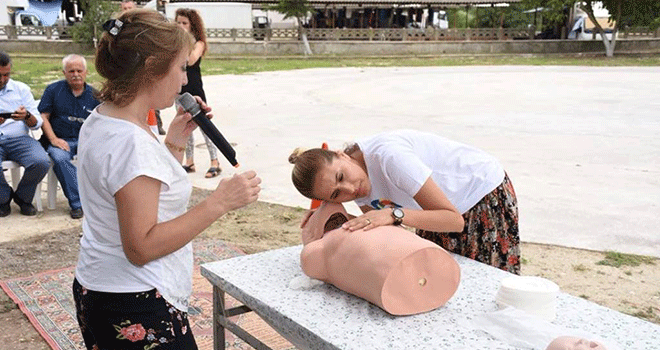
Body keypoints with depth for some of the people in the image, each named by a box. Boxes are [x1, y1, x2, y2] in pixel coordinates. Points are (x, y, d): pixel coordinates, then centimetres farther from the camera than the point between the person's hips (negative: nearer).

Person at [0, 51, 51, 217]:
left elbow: (37, 123, 10)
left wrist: (27, 116, -15)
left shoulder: (21, 89, 14)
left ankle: (23, 197, 2)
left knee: (42, 162, -29)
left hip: (19, 139, 2)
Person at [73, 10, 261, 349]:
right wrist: (219, 203, -26)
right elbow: (141, 248, -25)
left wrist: (174, 143, 5)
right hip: (135, 311, -10)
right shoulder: (131, 142, -25)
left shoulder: (98, 121, 6)